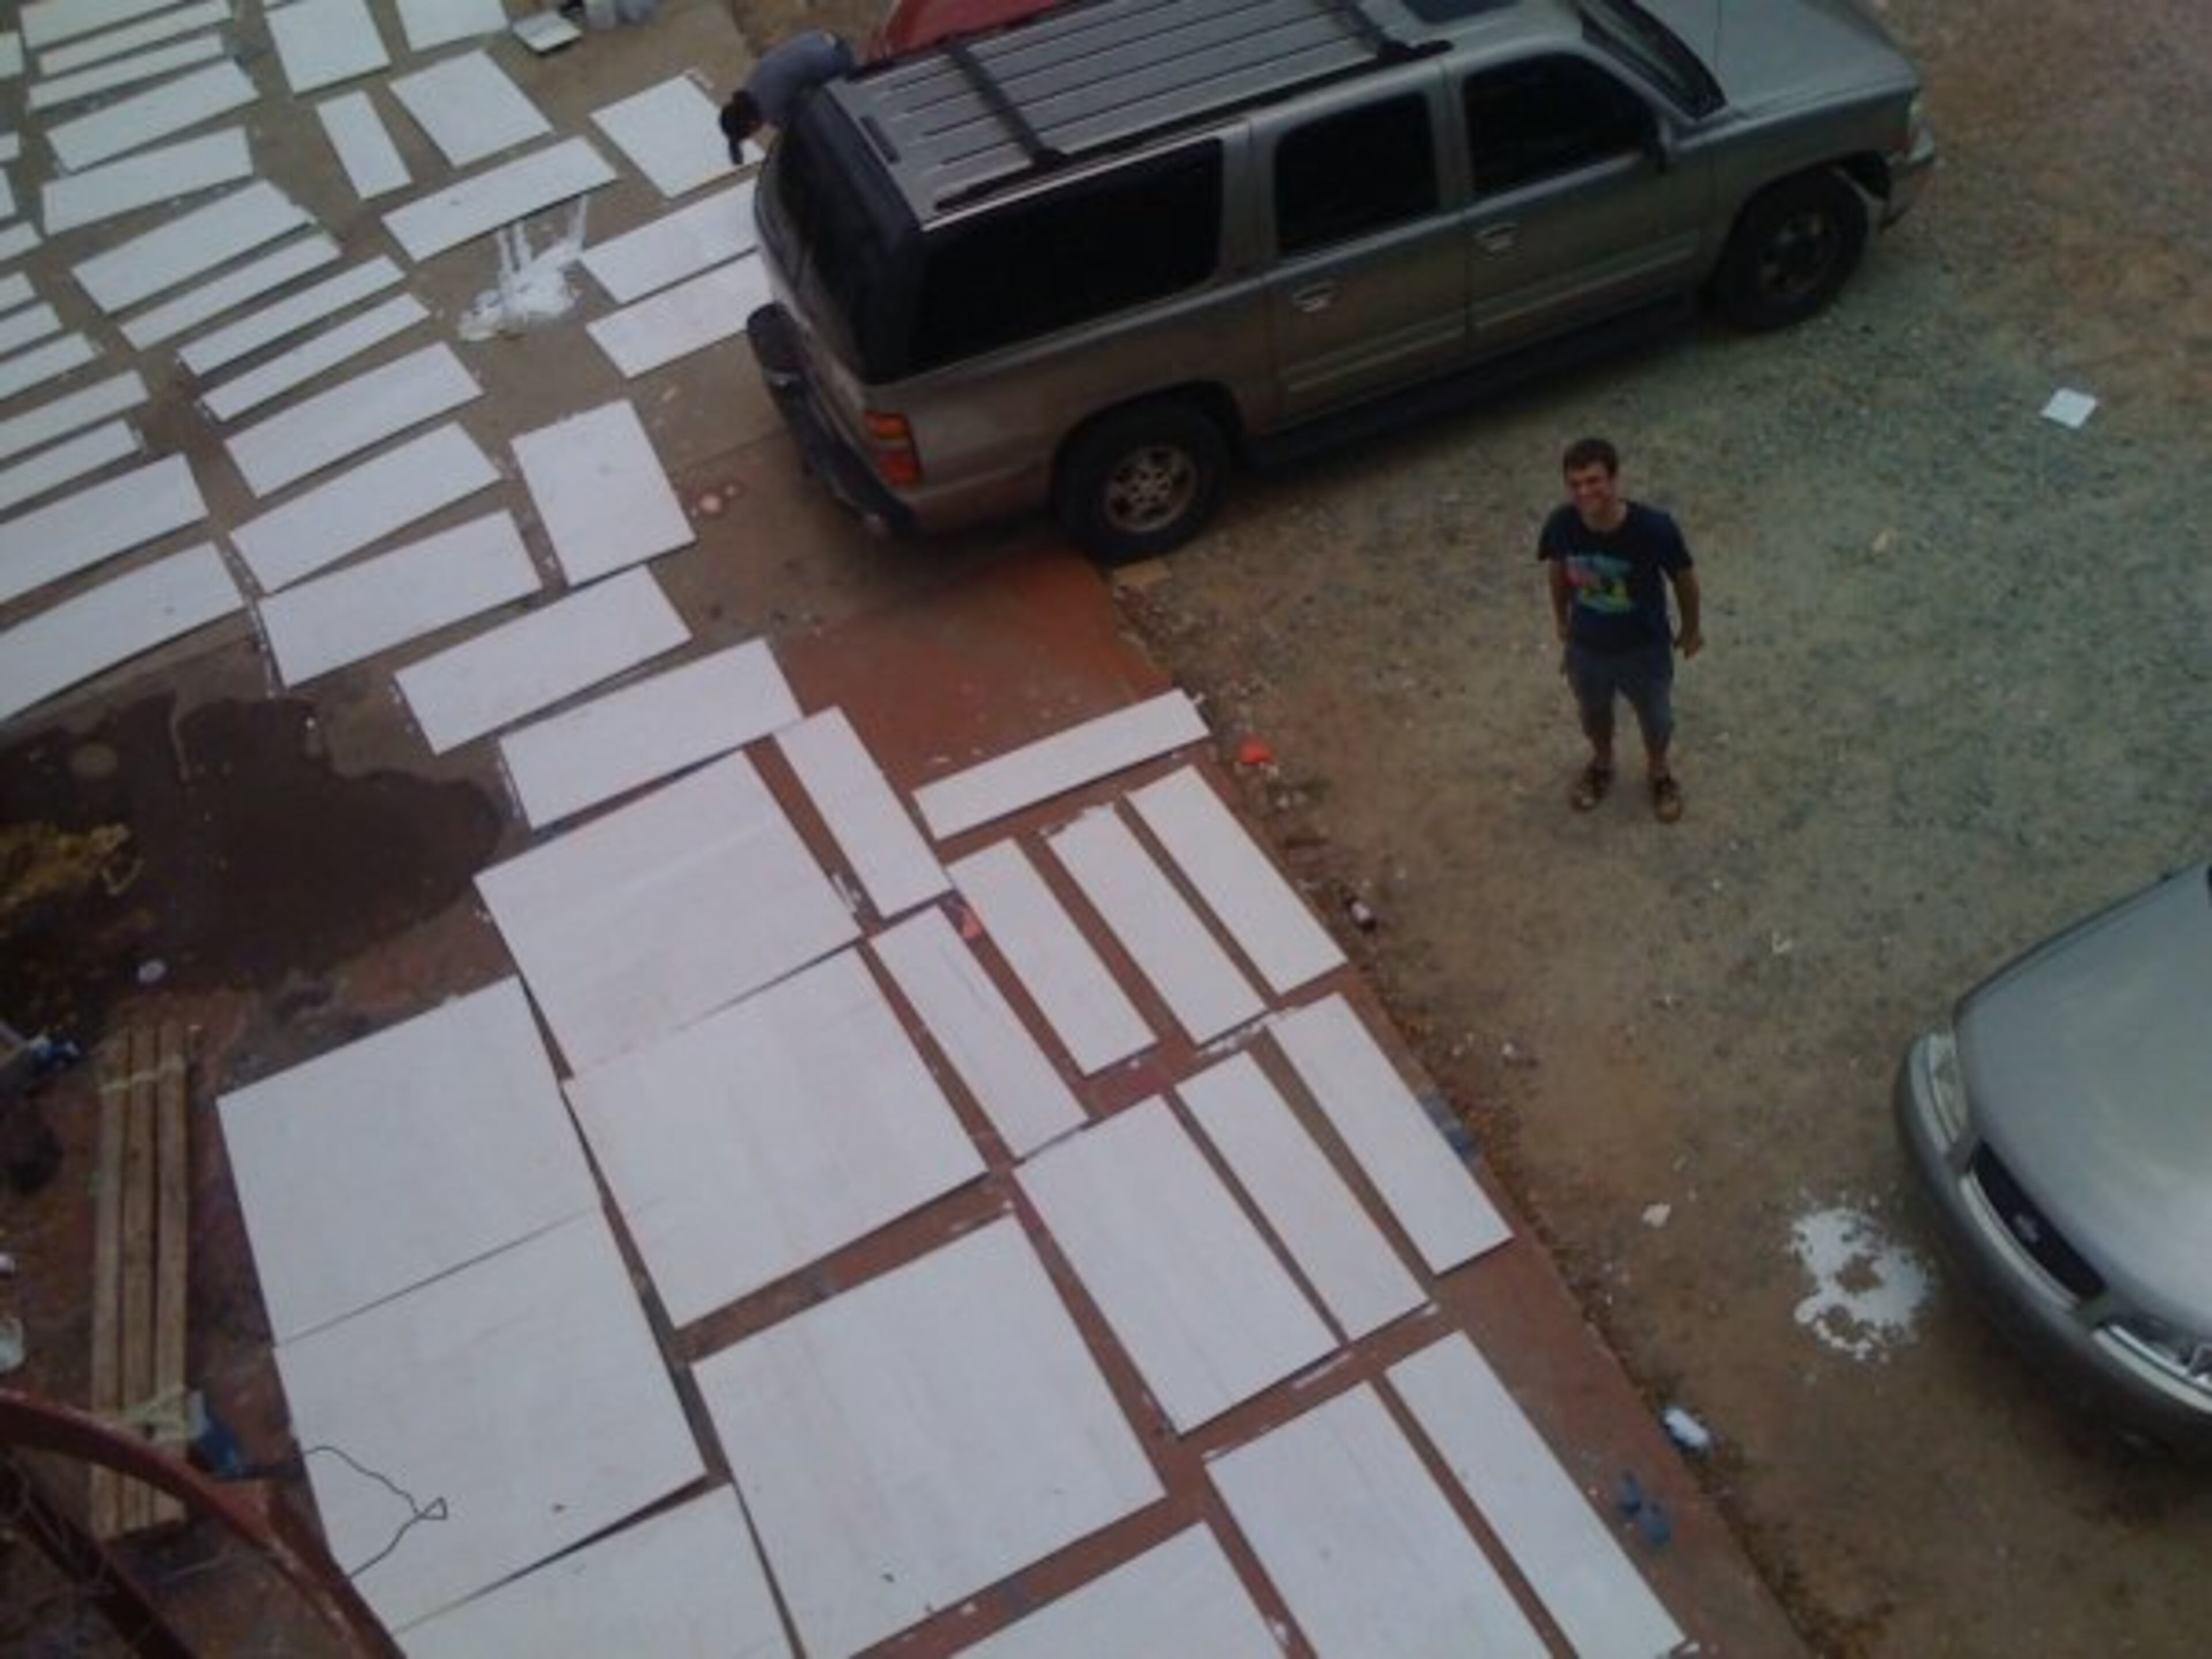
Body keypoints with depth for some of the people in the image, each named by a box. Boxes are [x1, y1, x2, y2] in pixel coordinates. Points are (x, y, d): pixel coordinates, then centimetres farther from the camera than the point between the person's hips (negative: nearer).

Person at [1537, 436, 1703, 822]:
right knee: (1593, 712, 29)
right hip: (1586, 645, 2)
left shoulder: (1654, 528, -33)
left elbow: (1684, 578, -14)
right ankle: (1601, 762, 61)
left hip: (1644, 647, -2)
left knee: (1655, 718, 25)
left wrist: (1690, 629, 2)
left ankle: (1658, 770, 57)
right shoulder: (1560, 525, -26)